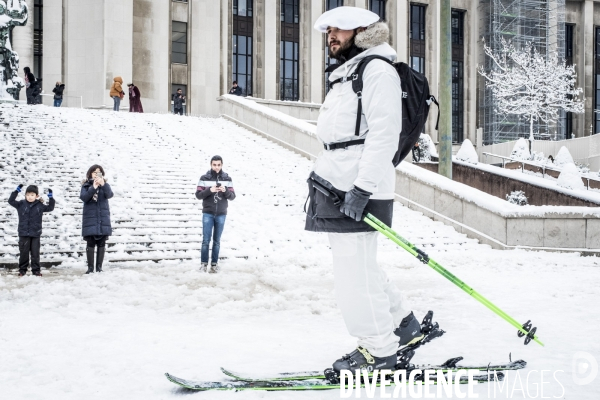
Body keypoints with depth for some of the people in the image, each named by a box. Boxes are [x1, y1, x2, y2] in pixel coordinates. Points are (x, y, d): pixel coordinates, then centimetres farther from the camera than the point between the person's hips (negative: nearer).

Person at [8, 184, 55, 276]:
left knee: (35, 253, 4)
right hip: (23, 233, 0)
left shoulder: (40, 205, 3)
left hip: (35, 234, 0)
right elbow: (11, 201, -2)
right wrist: (16, 191, -11)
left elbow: (50, 208, 10)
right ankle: (22, 270, 16)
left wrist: (51, 198, -2)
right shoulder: (21, 204, 1)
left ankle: (36, 270, 12)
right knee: (23, 252, 6)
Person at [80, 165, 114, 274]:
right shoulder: (86, 185, 8)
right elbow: (83, 197, -9)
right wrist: (93, 188, -21)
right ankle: (90, 268, 0)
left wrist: (103, 185, -27)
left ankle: (99, 267, 7)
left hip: (103, 219, 1)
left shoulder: (105, 185, 10)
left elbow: (110, 195, -10)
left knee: (101, 244, 2)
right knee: (91, 244, -4)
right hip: (90, 218, -1)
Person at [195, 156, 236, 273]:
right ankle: (204, 263, 4)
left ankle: (214, 263, 11)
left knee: (217, 240, 6)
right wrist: (210, 190, -20)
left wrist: (225, 190, -19)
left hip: (221, 214, 1)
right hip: (208, 213, -1)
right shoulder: (204, 178, -1)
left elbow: (232, 196, 2)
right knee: (206, 239, -3)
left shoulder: (227, 179, 2)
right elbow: (198, 195, -3)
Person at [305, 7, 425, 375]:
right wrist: (322, 172, 25)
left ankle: (379, 351, 3)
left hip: (359, 190, -10)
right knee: (359, 267, 15)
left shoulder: (377, 70, -8)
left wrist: (362, 188, -22)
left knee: (354, 271, -8)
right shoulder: (345, 75, 24)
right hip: (338, 186, 10)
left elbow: (384, 134, -17)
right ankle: (404, 326, 27)